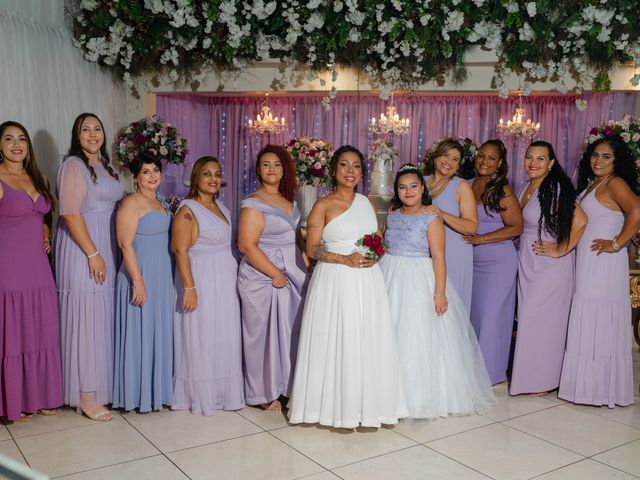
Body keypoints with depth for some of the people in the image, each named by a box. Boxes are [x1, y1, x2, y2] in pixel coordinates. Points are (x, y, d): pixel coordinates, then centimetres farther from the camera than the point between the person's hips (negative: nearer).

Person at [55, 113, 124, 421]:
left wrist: (106, 254, 13)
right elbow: (70, 214, -16)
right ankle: (86, 397, 5)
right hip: (82, 250, -7)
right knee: (86, 319, -3)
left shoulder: (105, 165, 16)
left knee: (104, 317, 11)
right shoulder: (73, 165, -8)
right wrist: (93, 253, -18)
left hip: (107, 250, 7)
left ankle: (102, 386, 23)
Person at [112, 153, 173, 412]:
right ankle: (137, 394, 12)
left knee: (160, 333, 14)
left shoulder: (159, 202, 13)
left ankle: (155, 389, 26)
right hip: (140, 276, -8)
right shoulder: (131, 203, -12)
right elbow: (126, 244, -18)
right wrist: (138, 281, -22)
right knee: (140, 335, 0)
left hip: (162, 276, 8)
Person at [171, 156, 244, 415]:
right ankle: (199, 396, 15)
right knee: (200, 339, 1)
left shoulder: (222, 207, 13)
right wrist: (189, 287, -21)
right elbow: (181, 251, -16)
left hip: (225, 282, 8)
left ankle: (222, 392, 25)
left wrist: (234, 277, 16)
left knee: (225, 338, 12)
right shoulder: (188, 210, -11)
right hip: (202, 281, -7)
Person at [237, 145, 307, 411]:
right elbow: (247, 245, -17)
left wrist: (305, 267, 9)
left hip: (292, 276, 7)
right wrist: (276, 274, -16)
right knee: (265, 334, 2)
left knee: (290, 331, 11)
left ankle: (285, 386, 25)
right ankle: (264, 394, 16)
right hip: (263, 278, -7)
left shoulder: (289, 200, 13)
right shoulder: (253, 204, -11)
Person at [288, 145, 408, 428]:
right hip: (335, 281, -4)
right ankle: (336, 408, 13)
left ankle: (367, 407, 20)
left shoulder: (367, 203, 12)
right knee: (336, 343, -1)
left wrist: (375, 256, -4)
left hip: (368, 281, 4)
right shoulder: (323, 206, -3)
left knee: (368, 343, 6)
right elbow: (312, 249, -7)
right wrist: (346, 259, -18)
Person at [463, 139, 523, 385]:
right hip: (473, 261, 6)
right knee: (474, 312, 11)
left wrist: (481, 239, -17)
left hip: (498, 261, -6)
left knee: (491, 314, 0)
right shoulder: (468, 186, 6)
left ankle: (491, 372, 14)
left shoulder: (502, 191, -11)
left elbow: (516, 227, -13)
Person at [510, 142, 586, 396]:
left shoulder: (555, 189, -16)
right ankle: (528, 375, 24)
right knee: (527, 316, 12)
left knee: (540, 318, -2)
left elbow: (579, 221, -25)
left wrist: (560, 250, -19)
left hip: (550, 263, -8)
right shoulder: (526, 188, 9)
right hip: (527, 260, 8)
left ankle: (541, 379, 13)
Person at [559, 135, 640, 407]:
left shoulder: (615, 183, -11)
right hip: (586, 264, 9)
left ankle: (602, 389, 9)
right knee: (588, 324, 12)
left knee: (600, 325, -2)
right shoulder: (591, 184, 15)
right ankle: (589, 385, 21)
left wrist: (616, 244, -20)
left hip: (603, 264, -9)